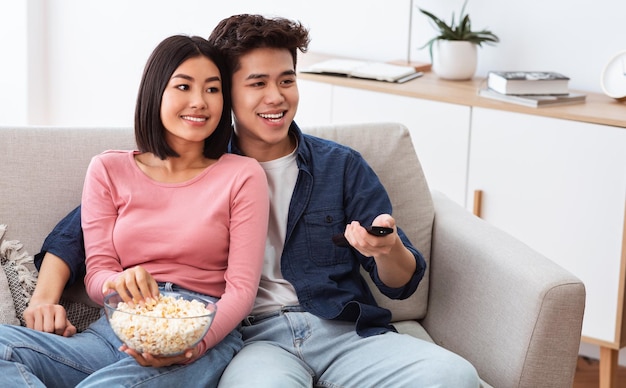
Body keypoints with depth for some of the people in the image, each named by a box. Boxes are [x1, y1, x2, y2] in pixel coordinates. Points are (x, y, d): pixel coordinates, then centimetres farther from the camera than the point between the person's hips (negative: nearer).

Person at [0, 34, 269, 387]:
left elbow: (241, 288, 0)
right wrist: (120, 283, -18)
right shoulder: (109, 170, 14)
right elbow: (97, 274, 9)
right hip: (114, 328, 4)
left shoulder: (243, 175, 7)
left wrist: (196, 342, -21)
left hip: (204, 338, -3)